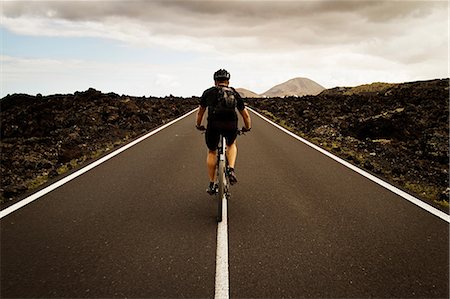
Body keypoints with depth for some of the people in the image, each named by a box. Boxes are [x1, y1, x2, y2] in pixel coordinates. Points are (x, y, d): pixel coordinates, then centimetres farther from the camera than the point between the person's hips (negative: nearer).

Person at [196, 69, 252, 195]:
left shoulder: (208, 92, 21)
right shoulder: (234, 93, 23)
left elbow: (200, 112, 31)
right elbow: (246, 115, 29)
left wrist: (198, 125, 48)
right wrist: (247, 127, 47)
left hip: (213, 125, -1)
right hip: (231, 125, 1)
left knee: (212, 152, 23)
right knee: (231, 145, 33)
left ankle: (212, 184, 25)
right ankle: (231, 169, 11)